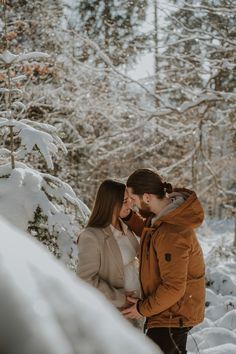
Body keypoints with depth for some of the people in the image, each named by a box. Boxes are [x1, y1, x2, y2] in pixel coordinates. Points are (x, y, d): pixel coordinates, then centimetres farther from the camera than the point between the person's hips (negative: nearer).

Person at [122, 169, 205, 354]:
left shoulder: (172, 234, -33)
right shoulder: (168, 213, -4)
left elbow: (173, 287, -29)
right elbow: (148, 233, 18)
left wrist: (144, 308, -16)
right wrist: (128, 216, 2)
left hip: (174, 313, -10)